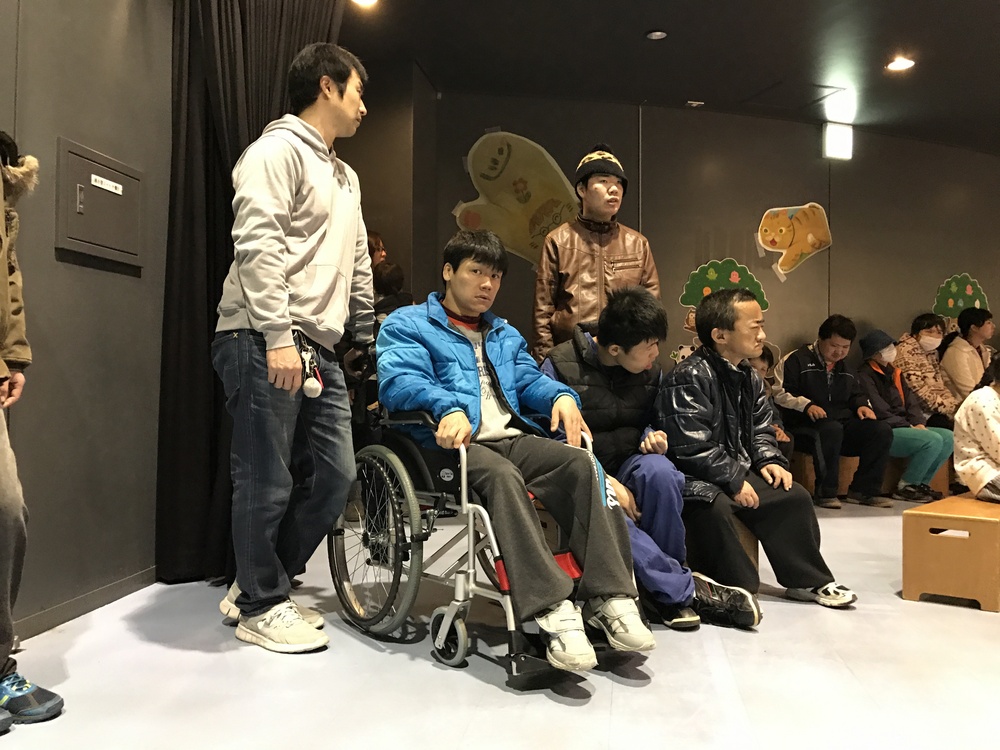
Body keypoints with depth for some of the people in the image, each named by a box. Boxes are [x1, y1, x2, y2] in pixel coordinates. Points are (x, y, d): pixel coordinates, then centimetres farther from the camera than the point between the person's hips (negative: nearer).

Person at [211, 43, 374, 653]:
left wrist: (368, 335, 26)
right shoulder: (278, 150, -3)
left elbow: (358, 263, 28)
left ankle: (262, 585, 24)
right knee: (268, 483, -2)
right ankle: (260, 607, 16)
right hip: (264, 343, -9)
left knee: (335, 476, 7)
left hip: (320, 349, 9)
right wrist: (278, 336, -22)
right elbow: (258, 246, -15)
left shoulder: (345, 176, 25)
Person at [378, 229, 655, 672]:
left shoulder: (505, 335, 33)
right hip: (453, 445, -5)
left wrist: (560, 396, -5)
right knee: (501, 475, -38)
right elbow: (398, 382, -8)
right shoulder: (407, 325, 11)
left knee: (580, 462, -25)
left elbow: (529, 381, 19)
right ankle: (551, 610, -41)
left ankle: (609, 596, -27)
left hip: (513, 439, 6)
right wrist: (447, 407, -28)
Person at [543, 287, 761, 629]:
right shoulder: (561, 366, -12)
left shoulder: (649, 370, 5)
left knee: (658, 470, -33)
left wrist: (652, 438, -6)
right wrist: (604, 481, -23)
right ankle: (683, 588, -20)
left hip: (626, 463, 4)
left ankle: (666, 586, -15)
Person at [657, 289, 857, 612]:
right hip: (695, 479, -9)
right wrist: (734, 480, -18)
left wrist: (768, 460, -1)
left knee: (795, 496, 1)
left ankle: (808, 580, 15)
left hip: (738, 472, 9)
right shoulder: (689, 378, -21)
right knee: (715, 508, -36)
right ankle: (738, 589, -17)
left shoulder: (749, 379, 9)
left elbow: (760, 429, 19)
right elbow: (693, 449, -24)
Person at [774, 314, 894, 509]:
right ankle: (825, 493, -26)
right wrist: (806, 405, -23)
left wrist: (862, 405, 10)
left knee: (882, 430, -16)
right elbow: (780, 393, -9)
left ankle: (864, 489, -6)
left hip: (843, 423, 7)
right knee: (832, 429, -41)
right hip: (807, 426, -7)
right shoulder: (797, 360, -1)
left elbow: (856, 394, 34)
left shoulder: (845, 368, 24)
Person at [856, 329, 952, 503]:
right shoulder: (865, 376, -9)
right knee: (933, 441, -24)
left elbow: (910, 401, 14)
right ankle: (905, 487, -9)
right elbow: (879, 411, -16)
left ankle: (922, 482, 2)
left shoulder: (893, 372, 20)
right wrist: (908, 426, -14)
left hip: (904, 428, 9)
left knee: (948, 437, -6)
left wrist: (919, 423, -4)